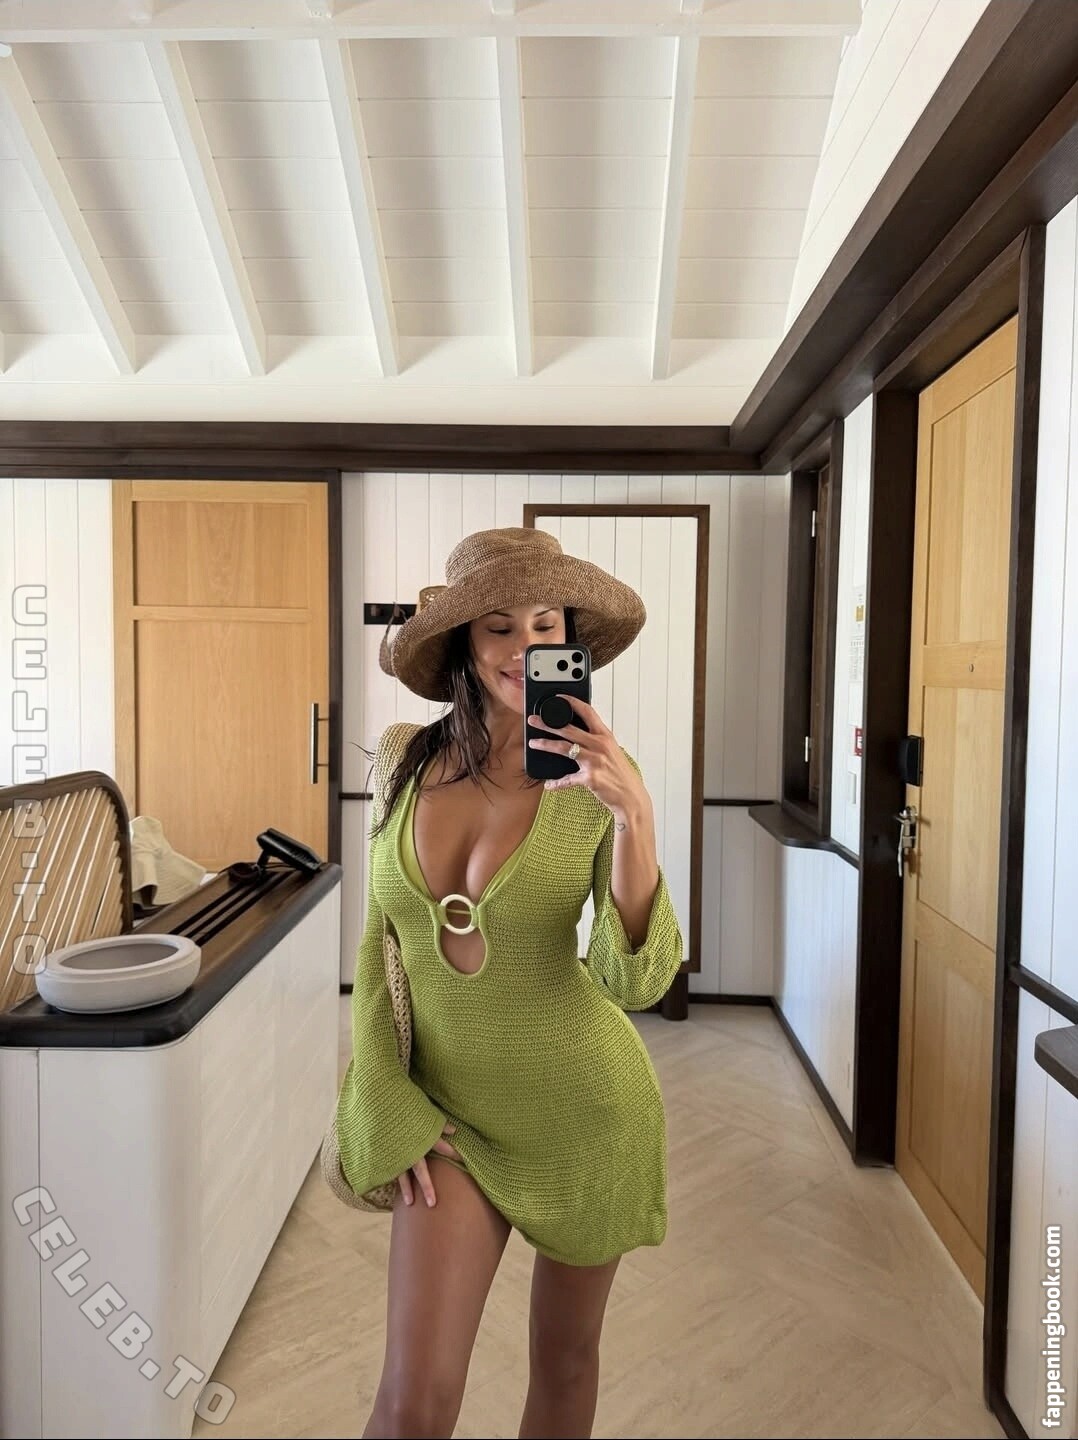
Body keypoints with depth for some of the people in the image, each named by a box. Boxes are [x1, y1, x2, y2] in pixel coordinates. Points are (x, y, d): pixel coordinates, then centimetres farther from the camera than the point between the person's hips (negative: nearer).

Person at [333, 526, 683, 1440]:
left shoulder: (598, 780, -14)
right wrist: (388, 1105, -1)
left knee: (565, 1361, 20)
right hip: (451, 1117, 1)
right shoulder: (405, 761, -7)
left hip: (583, 1109, -1)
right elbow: (380, 941, 3)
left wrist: (634, 817, -34)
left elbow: (636, 981, -20)